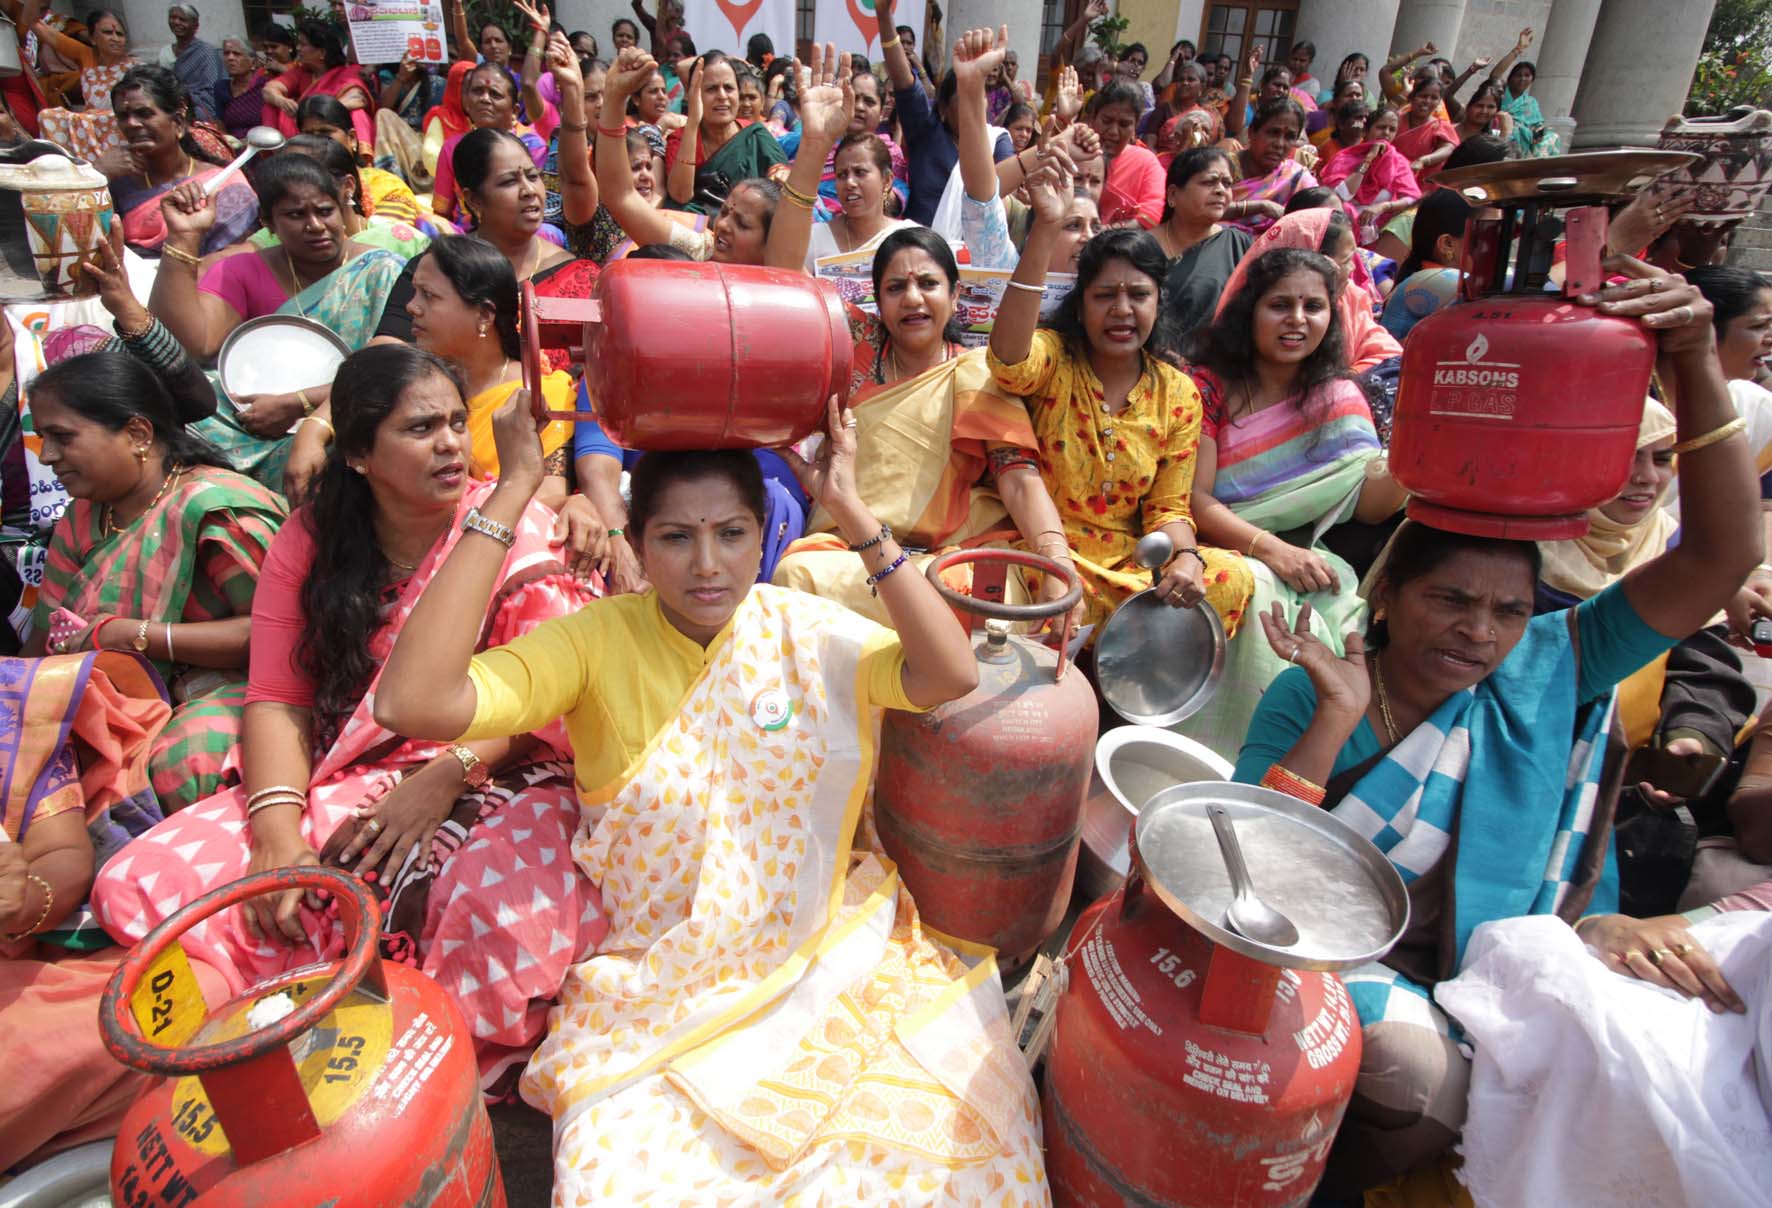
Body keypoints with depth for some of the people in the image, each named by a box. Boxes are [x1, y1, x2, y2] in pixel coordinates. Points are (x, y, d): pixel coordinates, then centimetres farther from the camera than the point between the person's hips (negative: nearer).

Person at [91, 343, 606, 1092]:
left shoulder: (520, 531, -2)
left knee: (499, 904, -36)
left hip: (494, 779, -4)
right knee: (137, 884, -11)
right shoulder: (310, 542, 9)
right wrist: (277, 832, -12)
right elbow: (277, 697, 3)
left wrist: (445, 778, -21)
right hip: (340, 784, 5)